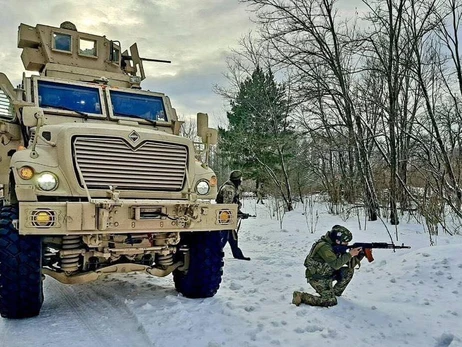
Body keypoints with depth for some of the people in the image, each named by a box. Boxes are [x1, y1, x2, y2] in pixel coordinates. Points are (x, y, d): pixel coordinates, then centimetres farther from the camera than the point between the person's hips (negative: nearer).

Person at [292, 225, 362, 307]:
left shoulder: (337, 246, 0)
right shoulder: (324, 246, -27)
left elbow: (350, 264, 2)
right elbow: (335, 264, -34)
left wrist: (360, 254, -12)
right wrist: (350, 254, -30)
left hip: (327, 274, 9)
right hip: (317, 278, -9)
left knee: (349, 271, 2)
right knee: (331, 301, -15)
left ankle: (335, 293, 14)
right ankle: (301, 296, -6)